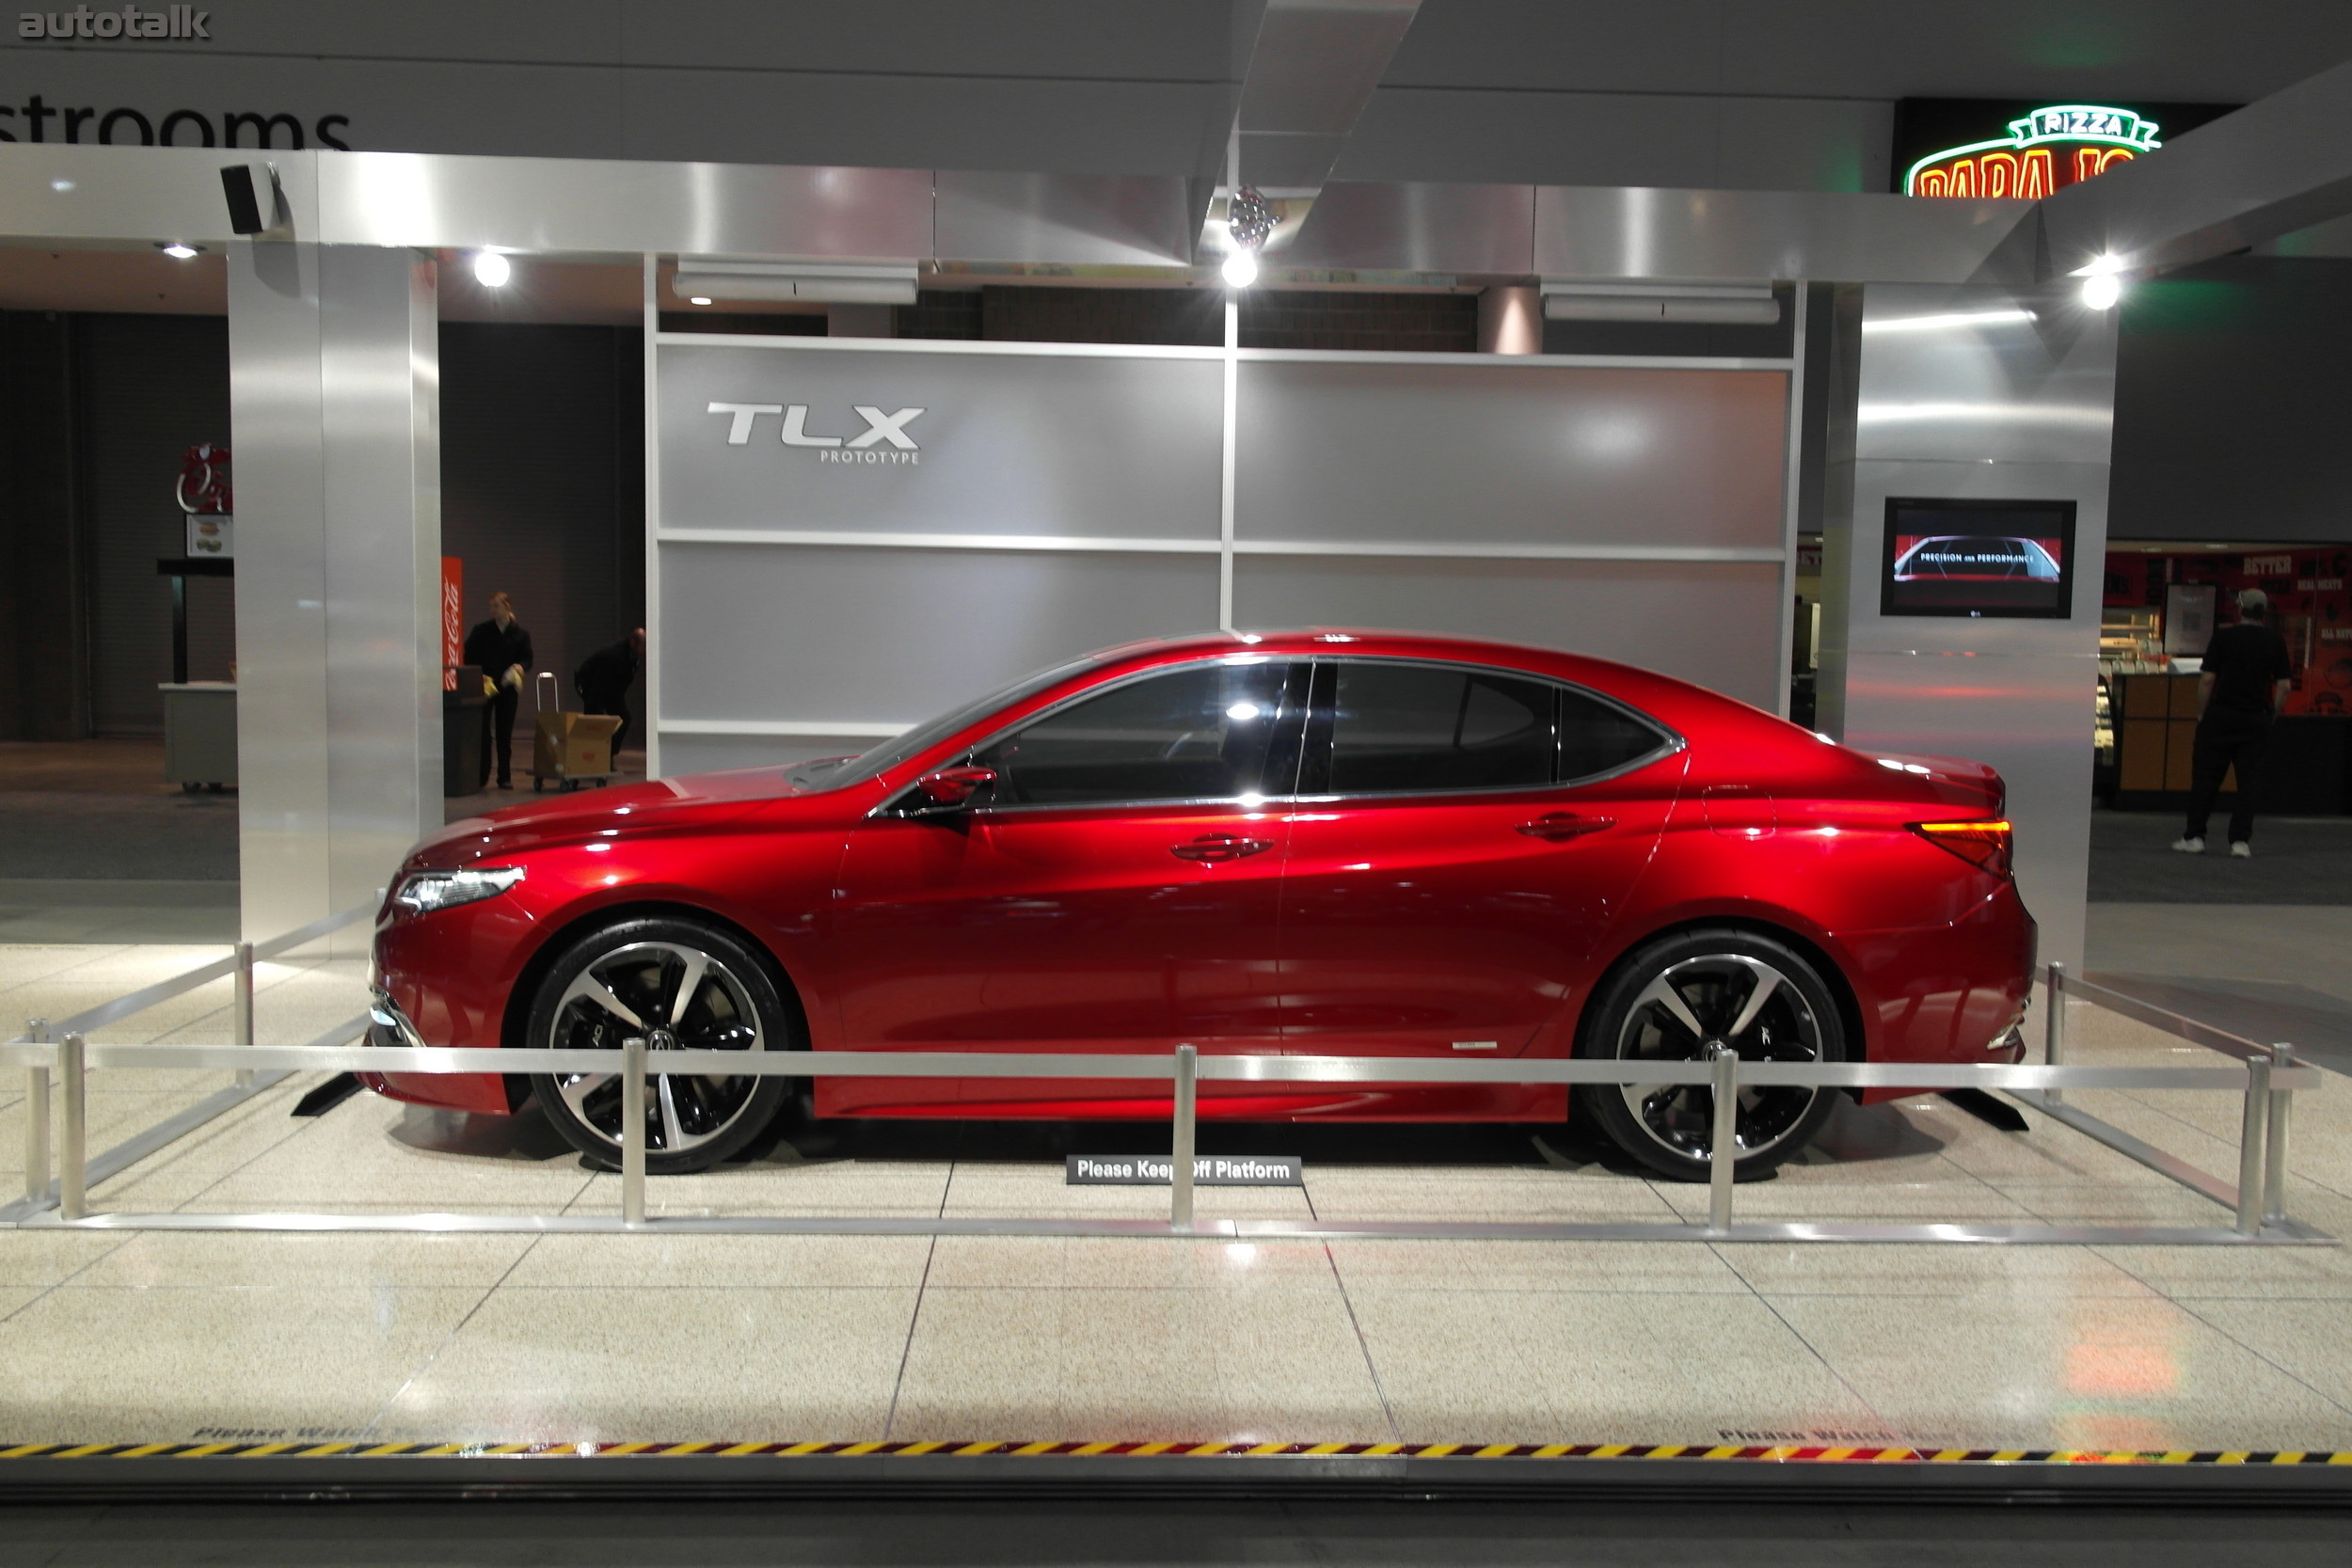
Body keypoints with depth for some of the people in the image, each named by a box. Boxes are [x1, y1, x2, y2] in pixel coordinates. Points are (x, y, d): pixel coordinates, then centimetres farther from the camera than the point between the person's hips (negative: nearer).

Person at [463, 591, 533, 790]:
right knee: (483, 733, -3)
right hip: (484, 687, -1)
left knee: (505, 734, 6)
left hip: (508, 688, 1)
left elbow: (527, 658, 4)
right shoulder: (481, 631, 2)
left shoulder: (520, 633, 5)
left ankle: (505, 777, 12)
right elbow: (469, 657, 2)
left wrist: (520, 667, -18)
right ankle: (481, 777, 2)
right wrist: (478, 676, -14)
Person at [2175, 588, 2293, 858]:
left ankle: (2194, 836, 3)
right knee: (2248, 780, 4)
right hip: (2256, 720, 2)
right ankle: (2240, 840, 0)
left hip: (2220, 716, -2)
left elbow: (2207, 679, -6)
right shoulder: (2275, 642, 3)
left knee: (2205, 778, 3)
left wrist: (2201, 714, 3)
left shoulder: (2223, 637, -3)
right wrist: (2272, 716, 12)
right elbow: (2284, 685, 1)